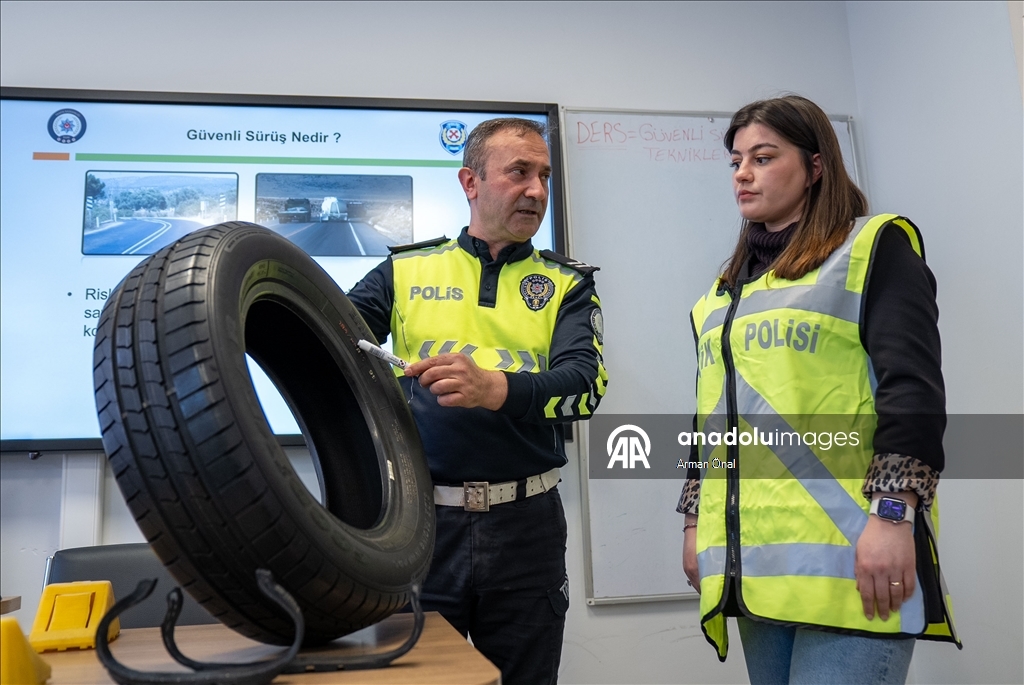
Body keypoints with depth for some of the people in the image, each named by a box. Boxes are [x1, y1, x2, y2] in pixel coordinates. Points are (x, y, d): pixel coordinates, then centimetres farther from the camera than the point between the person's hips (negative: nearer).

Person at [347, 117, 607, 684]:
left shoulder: (567, 283, 5)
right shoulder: (406, 271, 5)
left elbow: (584, 383, -11)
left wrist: (495, 388, -30)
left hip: (526, 527, 1)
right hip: (421, 518, 0)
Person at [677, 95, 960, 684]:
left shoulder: (874, 248, 2)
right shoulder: (727, 289, 20)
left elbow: (914, 389, -10)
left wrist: (893, 514, -19)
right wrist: (696, 522, 16)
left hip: (846, 554, -6)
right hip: (753, 561, 6)